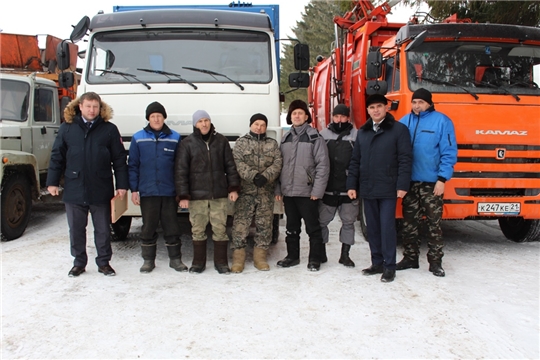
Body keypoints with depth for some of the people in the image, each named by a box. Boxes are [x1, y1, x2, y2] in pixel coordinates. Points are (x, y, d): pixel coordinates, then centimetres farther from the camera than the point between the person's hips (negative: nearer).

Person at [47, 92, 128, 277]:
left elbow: (119, 159, -1)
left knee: (103, 229, 9)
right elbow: (57, 157, 5)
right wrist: (52, 182, 1)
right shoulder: (67, 128, 3)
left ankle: (104, 262, 24)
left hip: (101, 190, -1)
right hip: (74, 190, 1)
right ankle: (79, 262, 26)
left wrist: (122, 185, -5)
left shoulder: (109, 129, 0)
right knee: (76, 229, 11)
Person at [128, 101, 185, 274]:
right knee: (148, 227, 9)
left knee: (172, 227, 7)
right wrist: (134, 189, -1)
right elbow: (133, 166, 4)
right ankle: (148, 260, 22)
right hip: (147, 192, 0)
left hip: (169, 192, 0)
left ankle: (175, 259, 20)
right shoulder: (138, 138, 3)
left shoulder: (175, 137, 3)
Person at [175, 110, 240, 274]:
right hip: (197, 195, -1)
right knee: (198, 230, 7)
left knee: (220, 229, 4)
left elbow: (230, 165, 8)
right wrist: (183, 195, -7)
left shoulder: (221, 140, 5)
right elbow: (180, 171, -2)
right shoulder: (187, 143, 0)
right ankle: (198, 262, 22)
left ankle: (221, 262, 17)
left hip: (219, 194, 1)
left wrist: (233, 187, 1)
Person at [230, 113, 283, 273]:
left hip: (266, 191, 2)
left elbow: (277, 163, 0)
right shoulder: (241, 142, 7)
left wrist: (265, 176, -17)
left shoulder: (273, 144, 13)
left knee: (264, 224, 6)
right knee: (240, 224, -4)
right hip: (245, 190, -2)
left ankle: (260, 257, 17)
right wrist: (253, 176, -20)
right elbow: (238, 163, -6)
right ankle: (238, 257, 4)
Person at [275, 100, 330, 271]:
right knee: (292, 227, 15)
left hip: (307, 192, -5)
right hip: (288, 191, 5)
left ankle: (314, 259, 14)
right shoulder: (285, 138, 13)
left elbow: (323, 165, -10)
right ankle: (292, 256, 27)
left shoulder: (315, 137, -4)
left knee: (313, 227, 3)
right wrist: (278, 188, 8)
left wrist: (317, 190, -15)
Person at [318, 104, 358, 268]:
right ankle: (321, 252, 23)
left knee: (348, 221, 6)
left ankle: (345, 254, 19)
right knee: (322, 220, 8)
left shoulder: (356, 135, 0)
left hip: (348, 188, -1)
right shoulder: (323, 134, 5)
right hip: (327, 188, 1)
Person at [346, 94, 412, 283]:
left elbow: (405, 159, -7)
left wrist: (402, 185, -13)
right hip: (367, 189, 5)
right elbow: (355, 160, 14)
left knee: (387, 227, -3)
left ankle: (389, 267, 7)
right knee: (372, 228, 11)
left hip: (388, 189, -5)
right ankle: (377, 263, 22)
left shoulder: (399, 129, -1)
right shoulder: (362, 132, 14)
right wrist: (352, 185, 7)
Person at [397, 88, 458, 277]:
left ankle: (435, 262, 11)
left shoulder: (442, 121, -3)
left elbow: (449, 153, -6)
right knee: (409, 223, 10)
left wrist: (442, 179, -13)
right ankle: (410, 258, 22)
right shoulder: (404, 121, 9)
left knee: (434, 224, 1)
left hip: (431, 182, -4)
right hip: (409, 182, 4)